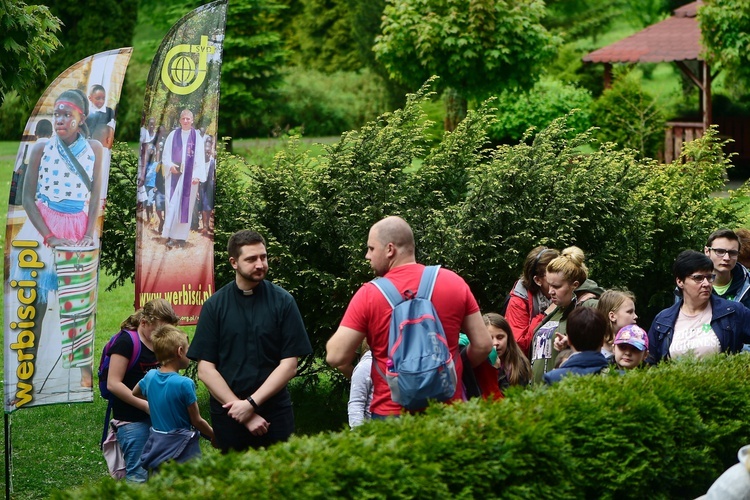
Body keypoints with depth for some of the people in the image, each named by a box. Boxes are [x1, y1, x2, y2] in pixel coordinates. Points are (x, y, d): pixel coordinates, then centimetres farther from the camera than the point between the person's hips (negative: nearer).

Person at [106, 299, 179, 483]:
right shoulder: (126, 341, -12)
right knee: (138, 476, -9)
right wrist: (146, 405, -19)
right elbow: (113, 383, -17)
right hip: (132, 421, -7)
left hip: (156, 418, 7)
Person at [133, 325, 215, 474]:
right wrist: (215, 436, 4)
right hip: (181, 449, -7)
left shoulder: (150, 376, 0)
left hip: (156, 446, 7)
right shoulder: (184, 384, -19)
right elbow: (197, 421, -11)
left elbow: (135, 393, 23)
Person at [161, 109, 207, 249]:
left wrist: (197, 175, -13)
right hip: (174, 174, 1)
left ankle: (181, 236, 4)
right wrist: (170, 165, -11)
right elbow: (165, 155, 8)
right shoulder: (173, 135, 6)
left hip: (189, 176, -1)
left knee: (186, 205, 0)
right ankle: (171, 236, -7)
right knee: (172, 204, -5)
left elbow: (200, 158, -3)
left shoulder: (197, 137, 2)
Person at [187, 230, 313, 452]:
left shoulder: (282, 301, 1)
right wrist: (242, 411, -10)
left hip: (275, 416, 0)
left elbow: (289, 365, -2)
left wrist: (251, 403, -12)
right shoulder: (215, 306, 3)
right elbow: (205, 369, -1)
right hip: (228, 416, 0)